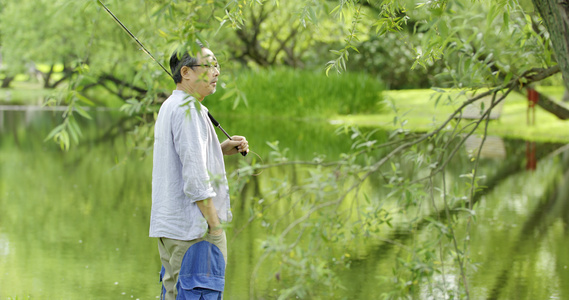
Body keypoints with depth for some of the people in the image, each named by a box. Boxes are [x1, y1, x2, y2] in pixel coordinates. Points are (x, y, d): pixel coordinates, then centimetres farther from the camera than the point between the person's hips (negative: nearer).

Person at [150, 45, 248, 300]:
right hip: (194, 230, -10)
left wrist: (223, 149, 13)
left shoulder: (169, 106, 16)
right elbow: (195, 177, -21)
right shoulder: (187, 109, -15)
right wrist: (215, 225, -16)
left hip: (168, 227, 10)